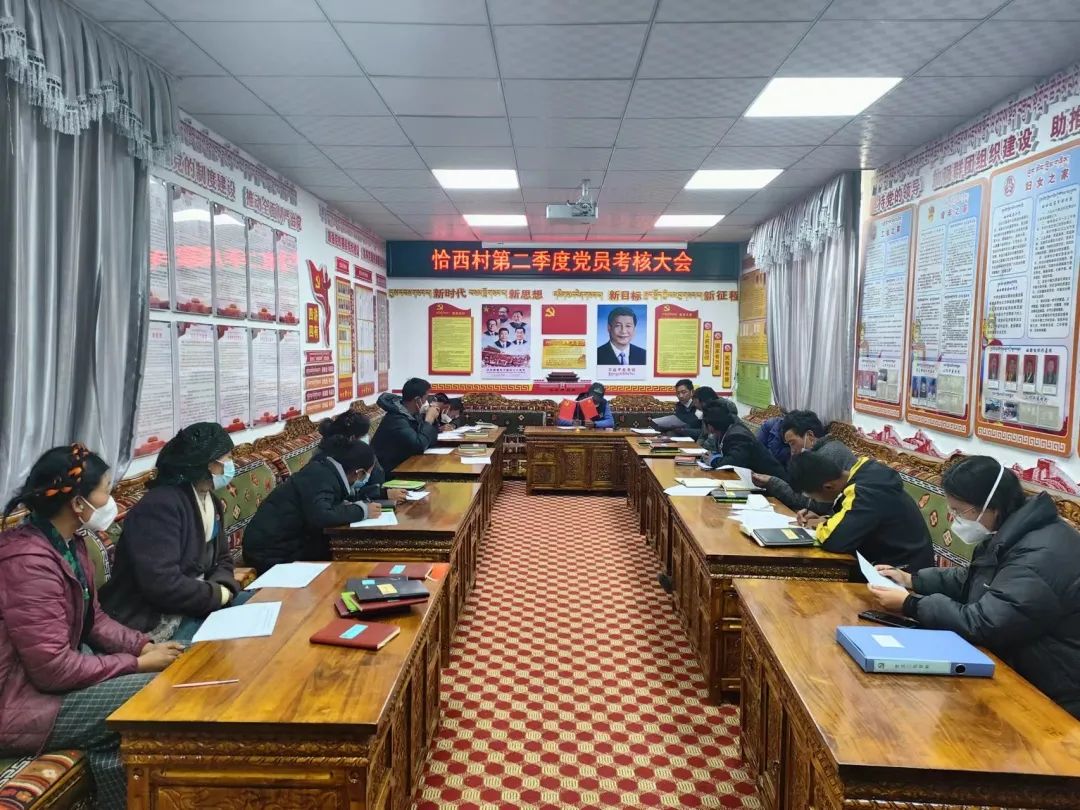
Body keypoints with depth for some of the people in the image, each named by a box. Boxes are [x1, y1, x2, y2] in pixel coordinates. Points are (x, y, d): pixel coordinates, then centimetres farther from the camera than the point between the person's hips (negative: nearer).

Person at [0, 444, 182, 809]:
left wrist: (144, 645, -4)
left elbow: (93, 619, 11)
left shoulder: (69, 543, 3)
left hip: (54, 672, 9)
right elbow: (55, 669, -27)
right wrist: (138, 663, -18)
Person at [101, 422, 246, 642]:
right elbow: (163, 585, -29)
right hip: (152, 622, -9)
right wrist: (220, 594, -17)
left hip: (194, 604, 9)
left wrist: (222, 588, -8)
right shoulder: (160, 505, -21)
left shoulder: (210, 502, 8)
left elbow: (222, 560, 15)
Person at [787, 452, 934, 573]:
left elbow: (834, 539, -35)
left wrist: (820, 526, -14)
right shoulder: (861, 474, -1)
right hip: (891, 559, 8)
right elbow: (848, 519, 16)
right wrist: (824, 520, -1)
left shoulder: (867, 491, -27)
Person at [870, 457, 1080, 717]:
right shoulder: (1011, 531, 3)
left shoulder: (1040, 556, -30)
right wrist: (911, 579, 7)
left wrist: (910, 605, -19)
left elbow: (981, 624, -29)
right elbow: (970, 580, 18)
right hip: (1020, 673, 9)